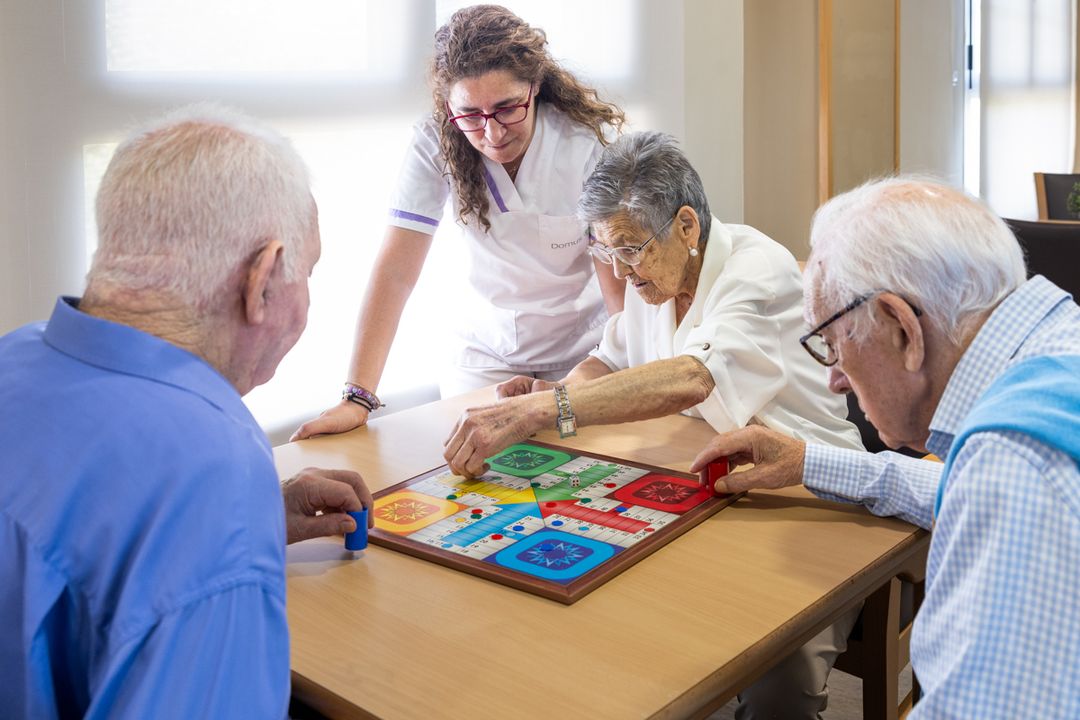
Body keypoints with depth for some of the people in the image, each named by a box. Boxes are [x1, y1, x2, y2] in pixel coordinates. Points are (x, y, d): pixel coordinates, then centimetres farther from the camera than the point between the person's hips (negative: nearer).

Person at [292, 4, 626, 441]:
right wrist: (358, 397, -27)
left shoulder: (588, 139, -19)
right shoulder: (436, 143, -15)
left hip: (582, 351, -1)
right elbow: (396, 271, -19)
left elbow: (618, 282, -19)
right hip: (490, 351, 2)